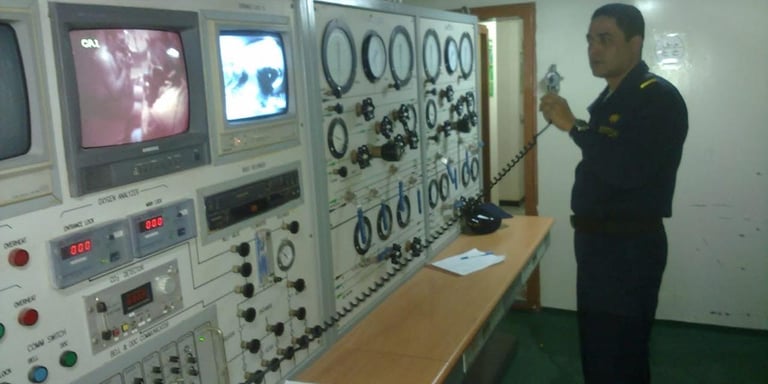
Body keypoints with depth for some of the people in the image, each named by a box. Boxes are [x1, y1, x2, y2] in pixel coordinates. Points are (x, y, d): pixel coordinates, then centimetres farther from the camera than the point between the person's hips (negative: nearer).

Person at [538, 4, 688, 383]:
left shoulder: (658, 97, -15)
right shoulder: (608, 98, 14)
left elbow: (628, 170, -30)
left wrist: (573, 126, -23)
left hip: (630, 247, -9)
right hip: (595, 240, 9)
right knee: (596, 347, 22)